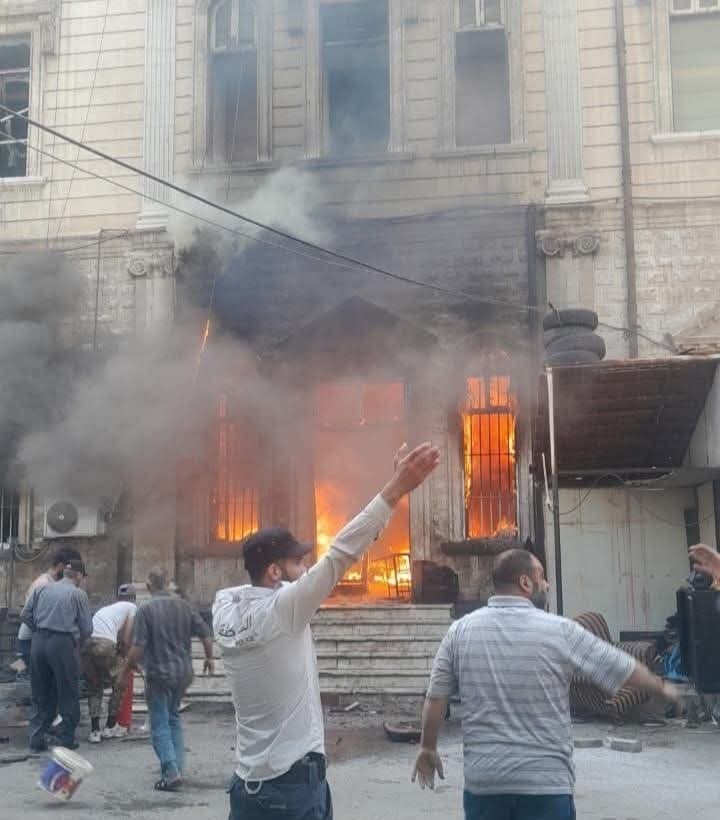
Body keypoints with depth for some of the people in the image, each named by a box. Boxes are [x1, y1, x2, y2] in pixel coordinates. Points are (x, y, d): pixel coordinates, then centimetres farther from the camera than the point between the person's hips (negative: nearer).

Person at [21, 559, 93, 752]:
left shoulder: (42, 588, 11)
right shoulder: (78, 594, -1)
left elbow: (25, 615, 8)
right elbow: (87, 628, -2)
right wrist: (77, 640, 16)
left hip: (39, 642, 4)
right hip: (63, 644, -4)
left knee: (40, 694, 14)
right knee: (68, 695, 8)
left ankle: (36, 739, 15)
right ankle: (66, 739, 11)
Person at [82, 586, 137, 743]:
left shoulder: (106, 607, 36)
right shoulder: (132, 607, 18)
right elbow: (126, 640, 9)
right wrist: (125, 660, 25)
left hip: (85, 643, 6)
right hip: (104, 644, -6)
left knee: (94, 688, 22)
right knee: (119, 683, 16)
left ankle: (94, 731, 17)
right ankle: (110, 727, 21)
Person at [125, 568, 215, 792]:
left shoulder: (145, 609, -13)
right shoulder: (184, 606, 2)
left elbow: (138, 647, -17)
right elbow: (205, 634, 3)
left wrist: (129, 664, 1)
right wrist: (209, 658, 19)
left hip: (158, 674, -5)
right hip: (183, 673, 5)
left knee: (160, 724, 2)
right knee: (174, 718, 21)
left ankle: (171, 773, -9)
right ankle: (177, 767, 20)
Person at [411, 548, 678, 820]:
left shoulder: (460, 630, -2)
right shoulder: (560, 631, -8)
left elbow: (436, 698, 3)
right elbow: (625, 668, 2)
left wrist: (427, 747, 18)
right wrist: (660, 686, 21)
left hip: (483, 780, 3)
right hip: (545, 783, -3)